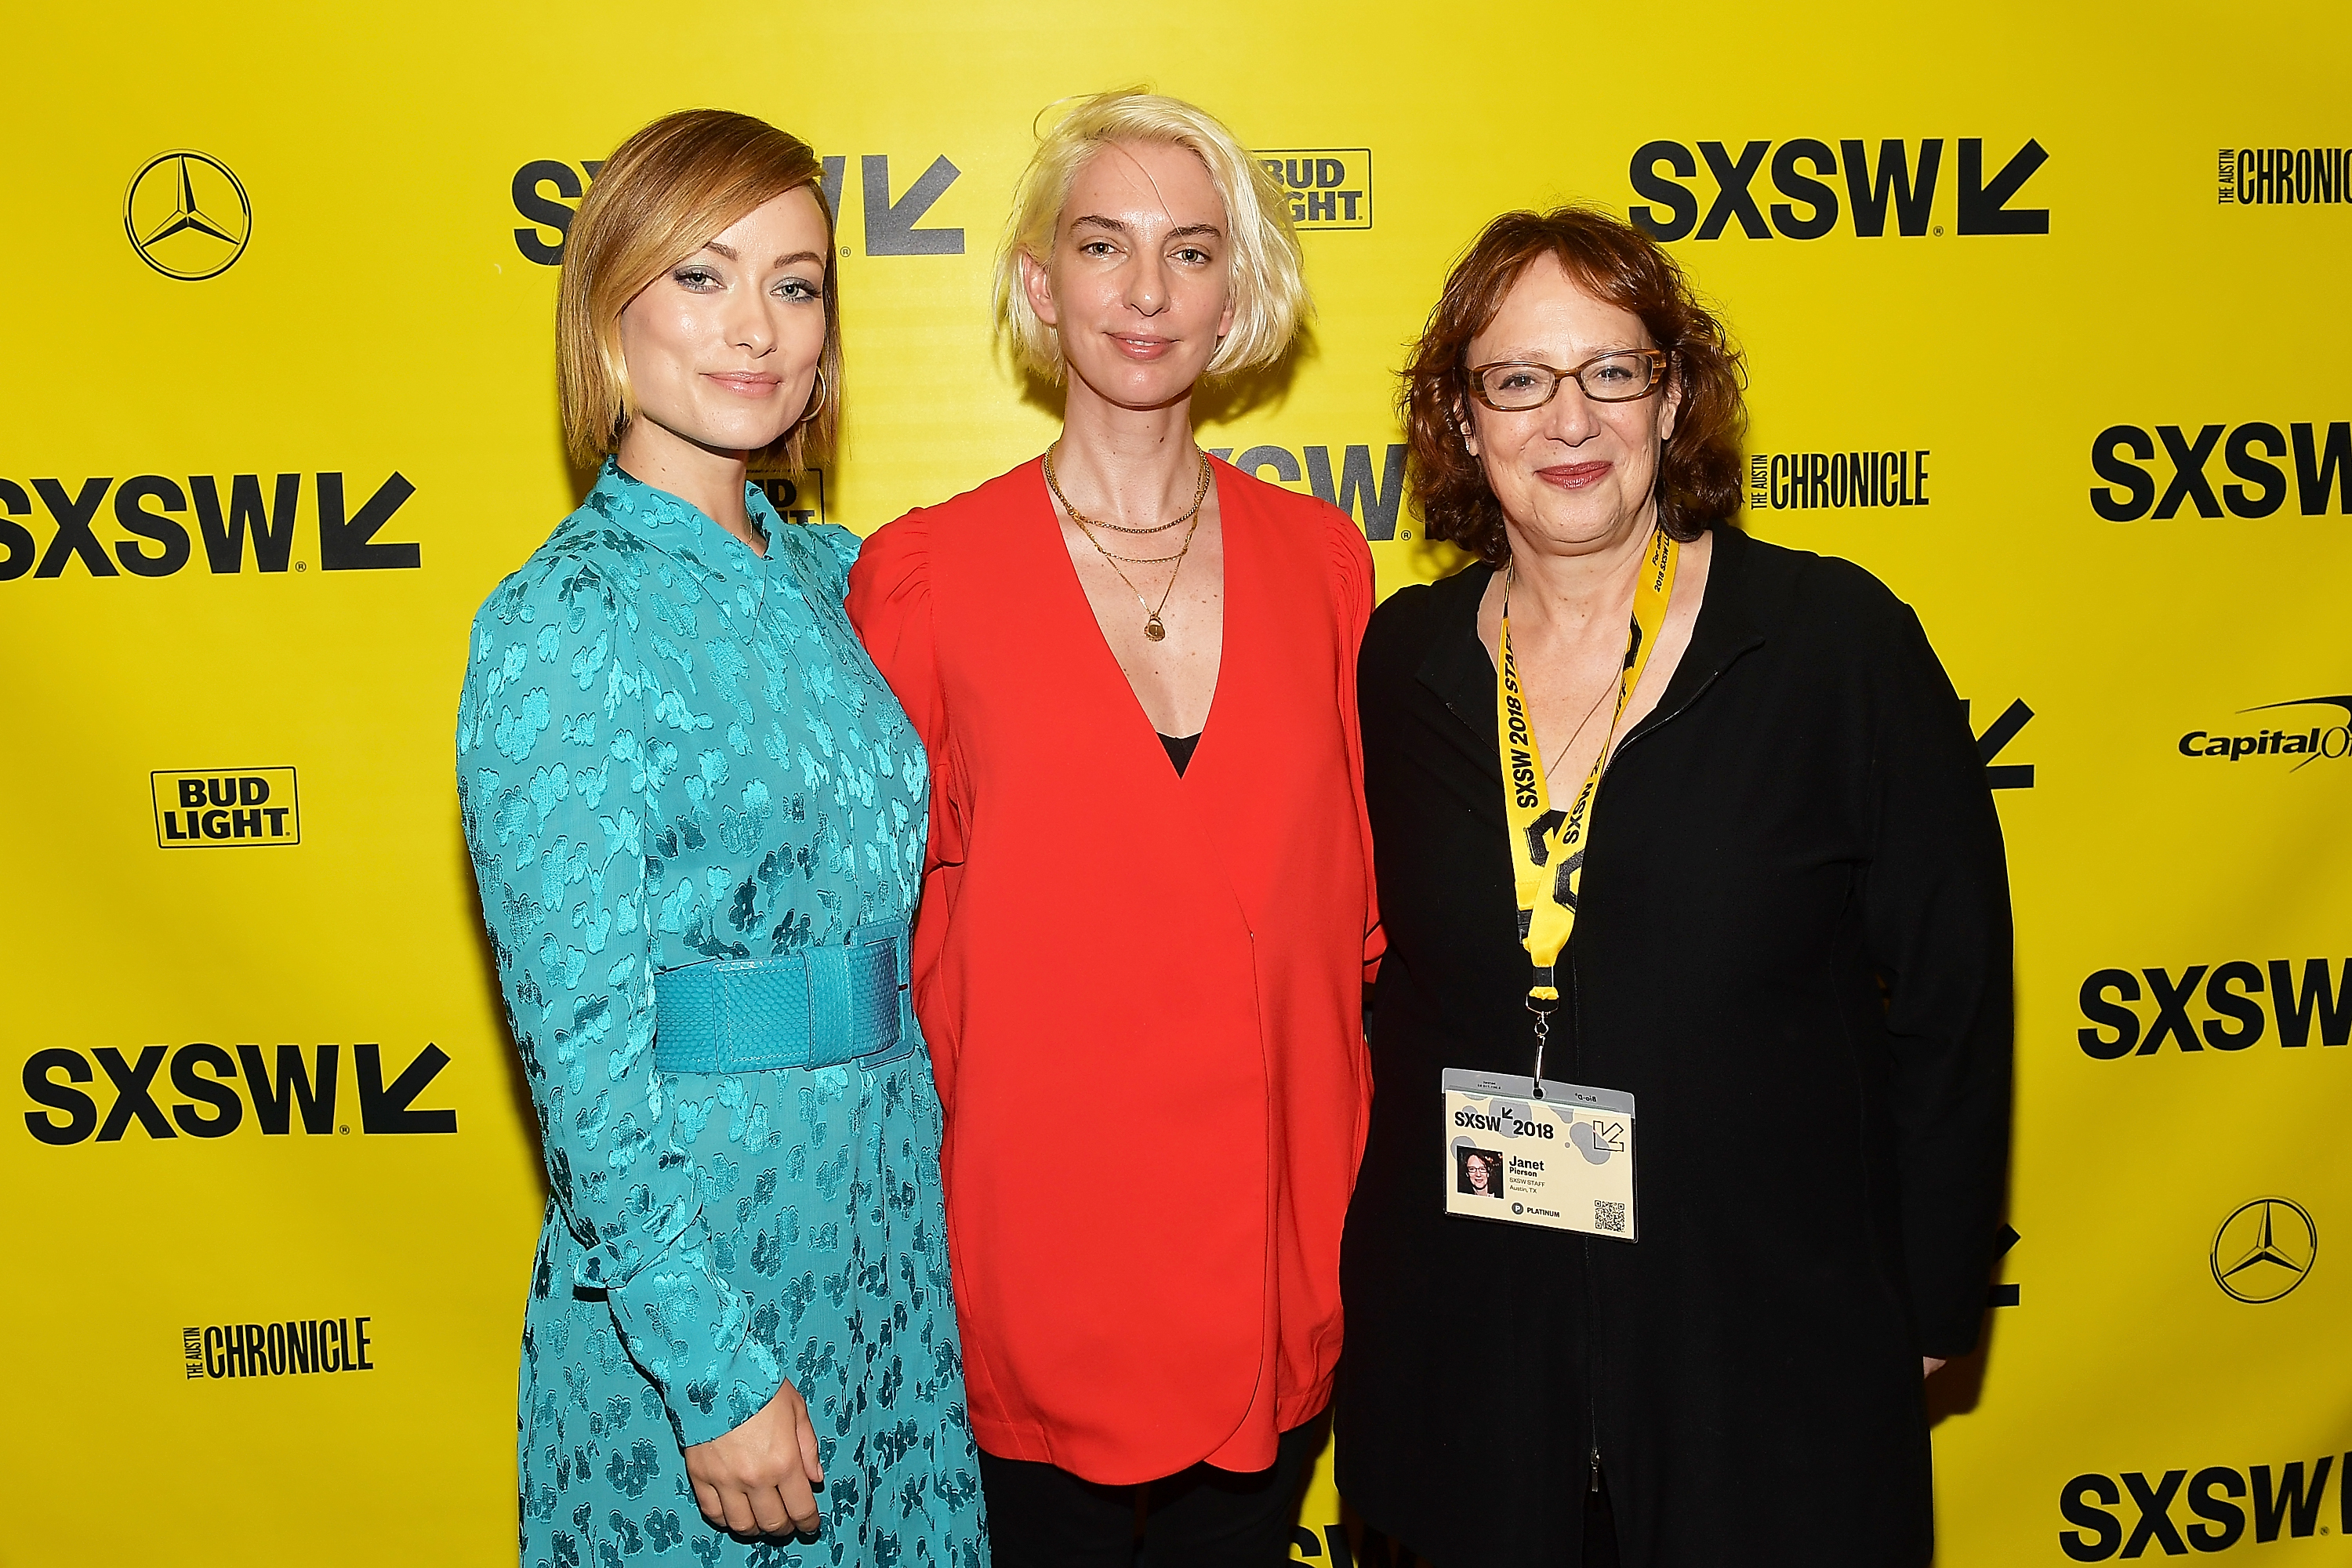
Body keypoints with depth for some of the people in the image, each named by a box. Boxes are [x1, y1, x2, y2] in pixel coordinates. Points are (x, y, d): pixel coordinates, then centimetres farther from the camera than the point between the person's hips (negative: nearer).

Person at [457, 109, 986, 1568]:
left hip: (895, 1214, 7)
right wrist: (715, 1371, -17)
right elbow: (584, 1042, -17)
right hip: (692, 1242, -6)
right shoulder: (561, 627, -16)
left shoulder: (825, 574, 5)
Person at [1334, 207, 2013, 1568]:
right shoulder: (1403, 663, 0)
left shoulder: (1842, 642, -9)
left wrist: (1932, 1307, -2)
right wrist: (1369, 1275, 7)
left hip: (1772, 1365, -2)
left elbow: (1953, 995, -4)